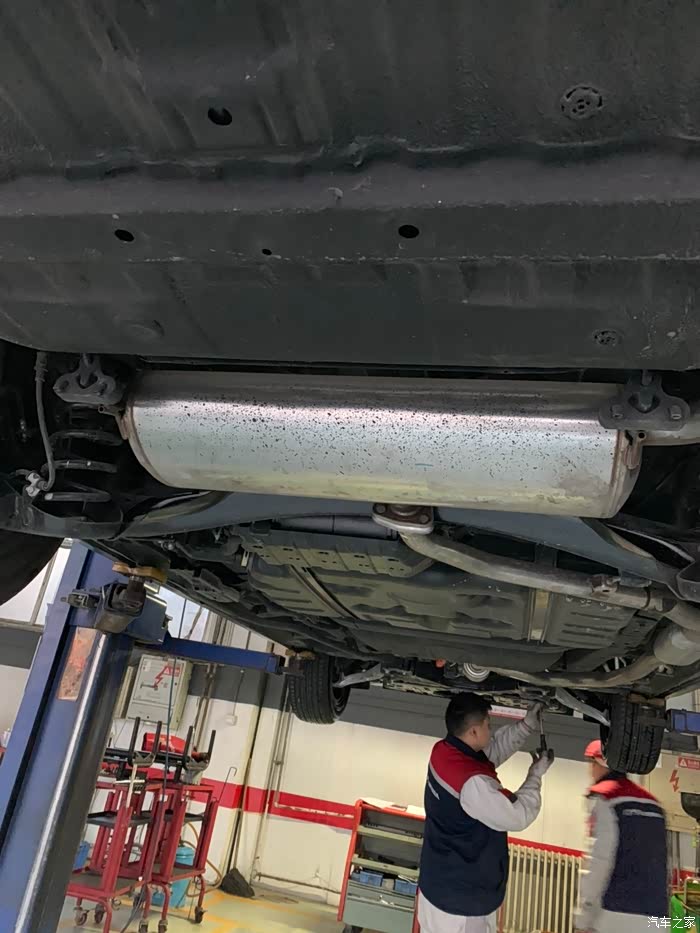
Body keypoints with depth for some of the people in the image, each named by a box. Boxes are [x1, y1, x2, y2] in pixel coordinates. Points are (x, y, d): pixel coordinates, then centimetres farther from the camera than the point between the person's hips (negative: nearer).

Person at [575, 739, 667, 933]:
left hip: (618, 915, -7)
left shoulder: (603, 796, -3)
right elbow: (659, 862, 17)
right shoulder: (652, 801, 18)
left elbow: (598, 859, -12)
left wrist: (583, 917, -9)